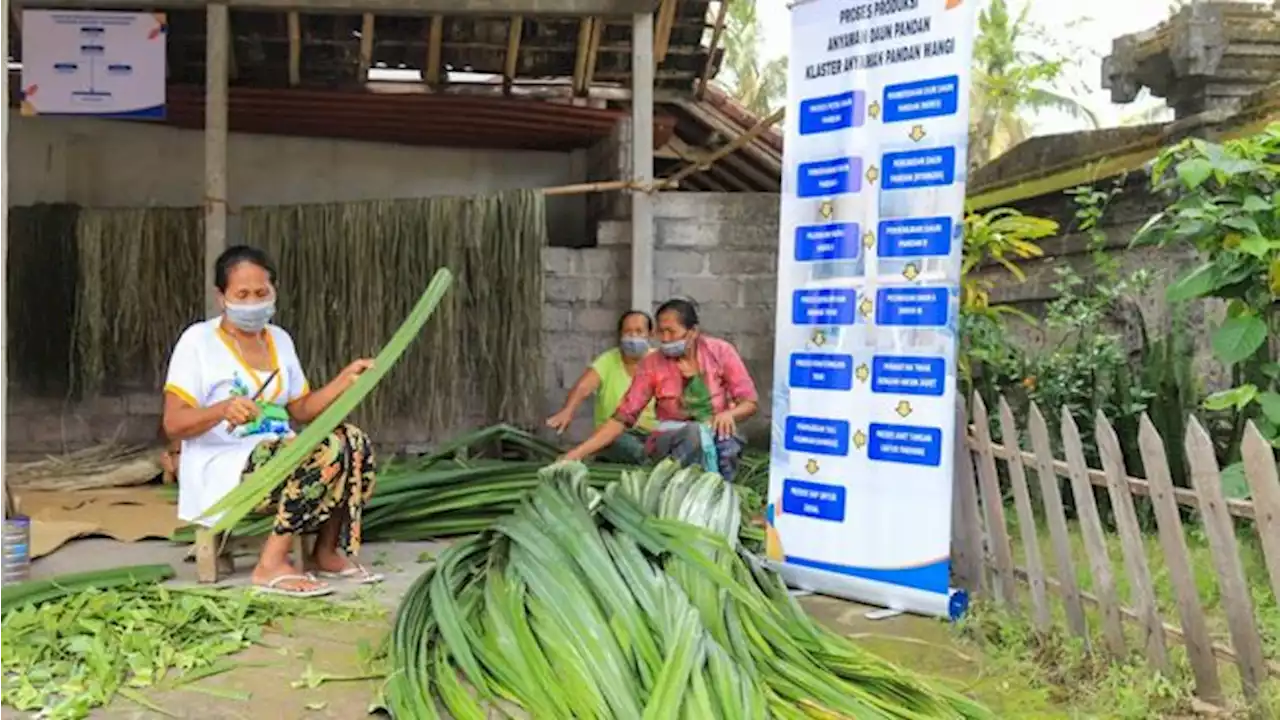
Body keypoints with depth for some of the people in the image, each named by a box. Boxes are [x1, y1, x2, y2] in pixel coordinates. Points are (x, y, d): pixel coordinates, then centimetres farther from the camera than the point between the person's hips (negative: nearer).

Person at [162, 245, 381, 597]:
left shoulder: (280, 339, 14)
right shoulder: (198, 341, -5)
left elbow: (300, 410, 17)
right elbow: (173, 426, -10)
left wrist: (345, 381, 3)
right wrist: (222, 410, -28)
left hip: (280, 458, 7)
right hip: (222, 469, -7)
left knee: (353, 441, -17)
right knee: (325, 452, -29)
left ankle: (328, 552, -5)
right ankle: (272, 565, -23)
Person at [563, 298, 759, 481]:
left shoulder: (721, 351, -5)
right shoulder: (652, 364, -5)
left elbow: (751, 403, -3)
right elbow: (622, 418, -6)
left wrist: (729, 414, -27)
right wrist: (578, 453, -16)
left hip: (718, 437, 1)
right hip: (671, 441, -1)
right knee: (696, 431, -36)